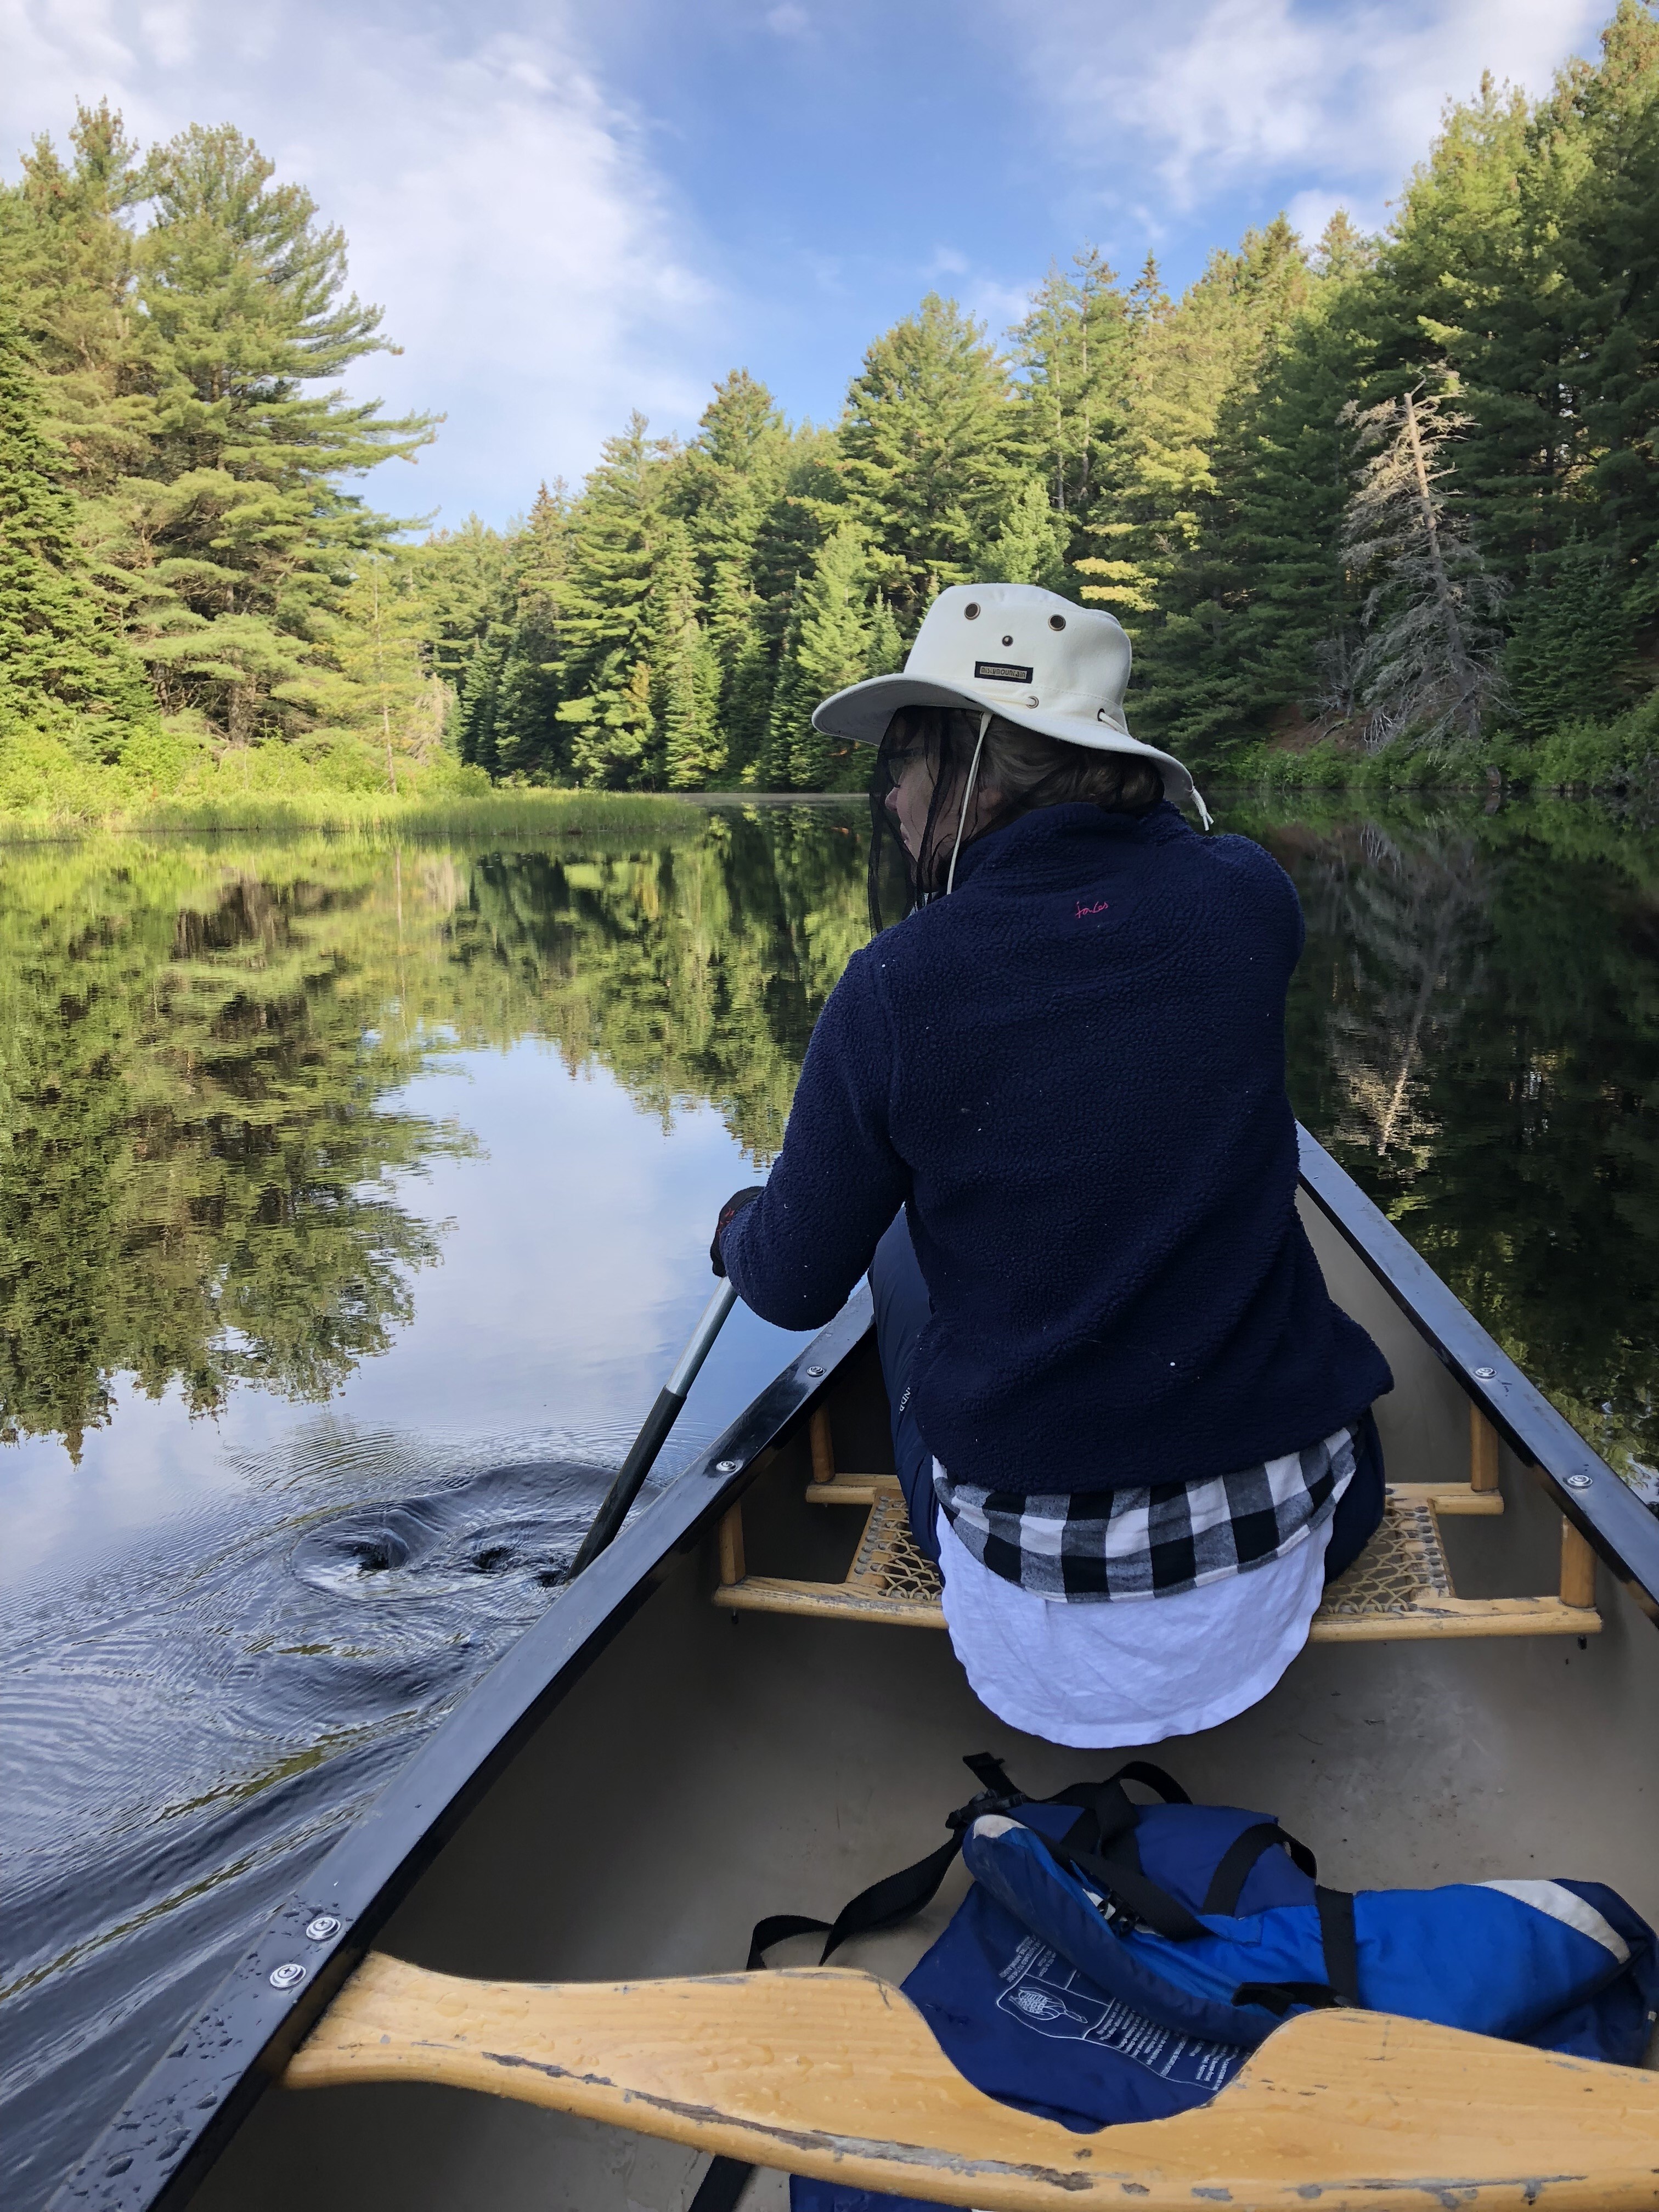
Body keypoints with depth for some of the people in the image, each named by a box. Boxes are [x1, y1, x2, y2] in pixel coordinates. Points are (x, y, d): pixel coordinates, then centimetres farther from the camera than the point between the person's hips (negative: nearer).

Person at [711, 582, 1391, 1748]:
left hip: (1029, 1576, -2)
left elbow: (796, 1286, -2)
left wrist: (739, 1226, 17)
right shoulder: (1248, 900, -10)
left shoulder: (894, 988, -17)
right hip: (1285, 1535, 3)